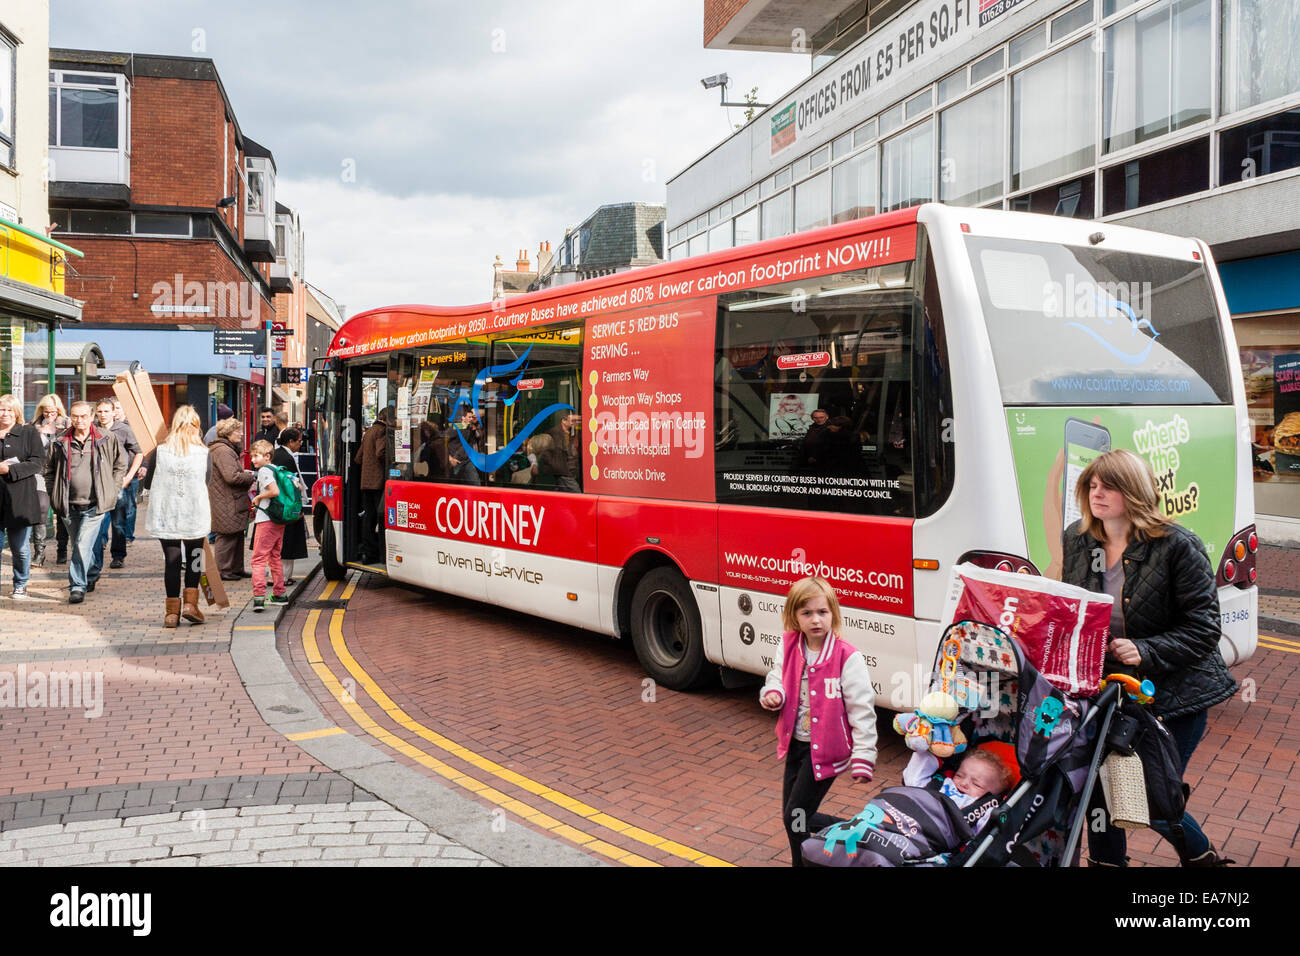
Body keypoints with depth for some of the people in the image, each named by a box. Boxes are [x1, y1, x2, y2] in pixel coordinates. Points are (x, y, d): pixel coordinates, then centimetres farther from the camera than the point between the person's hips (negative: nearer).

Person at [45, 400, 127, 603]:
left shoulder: (106, 441, -1)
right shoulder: (61, 443, 4)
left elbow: (120, 464, 11)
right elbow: (49, 470, 15)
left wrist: (111, 490, 4)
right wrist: (55, 495, 6)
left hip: (94, 505, -4)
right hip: (70, 506, 4)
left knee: (83, 545, -14)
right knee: (77, 546, 15)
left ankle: (77, 586, -8)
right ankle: (90, 578, 34)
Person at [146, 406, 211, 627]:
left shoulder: (160, 452, -3)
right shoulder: (203, 453, -5)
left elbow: (149, 484, 5)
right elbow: (208, 486, 2)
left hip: (166, 516, 1)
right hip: (196, 517, -1)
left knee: (171, 560, 6)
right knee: (194, 559, 15)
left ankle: (172, 611, 8)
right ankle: (190, 603, 6)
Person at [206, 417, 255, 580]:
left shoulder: (229, 449, 19)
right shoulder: (222, 451, -16)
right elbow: (232, 477, -24)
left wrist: (244, 472, 12)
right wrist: (251, 476, -12)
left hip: (234, 503, 11)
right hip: (227, 505, -11)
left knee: (237, 536, 15)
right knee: (227, 536, -4)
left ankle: (236, 568, 23)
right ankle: (223, 571, 3)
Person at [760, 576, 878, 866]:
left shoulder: (847, 657, -19)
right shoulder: (789, 647, -3)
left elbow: (862, 709, -16)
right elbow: (777, 677, 12)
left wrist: (863, 757, -19)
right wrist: (772, 693, -13)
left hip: (826, 748, -6)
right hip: (796, 742, 7)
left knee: (795, 817, -5)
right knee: (793, 815, 16)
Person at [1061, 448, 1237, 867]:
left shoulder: (1177, 546, -14)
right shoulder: (1076, 540, 2)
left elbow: (1203, 629, -14)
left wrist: (1145, 652, -25)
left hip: (1174, 694, -4)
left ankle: (1201, 854, 32)